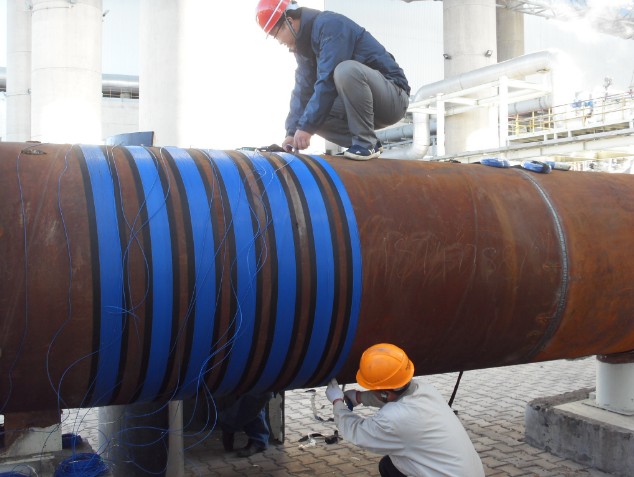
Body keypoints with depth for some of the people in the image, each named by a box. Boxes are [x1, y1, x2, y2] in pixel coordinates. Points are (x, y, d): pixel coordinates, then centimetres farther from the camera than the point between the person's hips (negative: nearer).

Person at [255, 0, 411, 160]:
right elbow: (303, 90, 5)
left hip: (393, 97, -8)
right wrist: (292, 132, -6)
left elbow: (328, 82, -26)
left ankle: (366, 143, -22)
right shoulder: (305, 42, 10)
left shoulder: (329, 25, -18)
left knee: (346, 70, -35)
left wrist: (307, 126, -26)